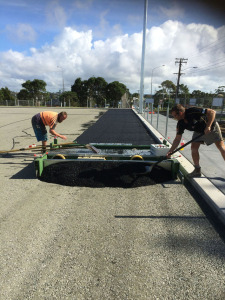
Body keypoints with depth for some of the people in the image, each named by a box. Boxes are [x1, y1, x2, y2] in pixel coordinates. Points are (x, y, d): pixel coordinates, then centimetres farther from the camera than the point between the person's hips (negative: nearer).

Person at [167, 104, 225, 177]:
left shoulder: (193, 111, -34)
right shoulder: (180, 124, -15)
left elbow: (212, 112, -30)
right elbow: (177, 139, -10)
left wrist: (208, 126, -36)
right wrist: (170, 151, -16)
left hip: (212, 127, -5)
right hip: (198, 131, 5)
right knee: (194, 147, -8)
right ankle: (197, 171, 3)